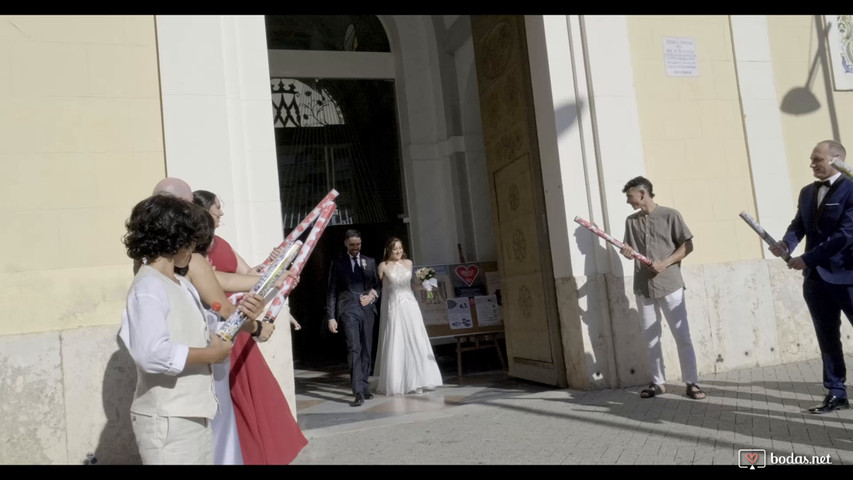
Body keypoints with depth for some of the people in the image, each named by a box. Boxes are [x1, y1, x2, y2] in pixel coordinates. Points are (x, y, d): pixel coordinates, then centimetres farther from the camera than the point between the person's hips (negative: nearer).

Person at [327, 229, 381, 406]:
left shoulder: (370, 262, 15)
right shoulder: (338, 263, 7)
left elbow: (378, 285, 18)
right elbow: (331, 291, 4)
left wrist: (372, 296, -4)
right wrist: (331, 317, -3)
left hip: (367, 309, 3)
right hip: (348, 310, -3)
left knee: (366, 350, 7)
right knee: (354, 349, -14)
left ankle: (365, 387, 17)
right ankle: (358, 392, -18)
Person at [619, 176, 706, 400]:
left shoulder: (670, 215, -3)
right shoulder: (631, 221, 10)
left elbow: (687, 246, -3)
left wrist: (665, 263, -15)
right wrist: (627, 252, -9)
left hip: (670, 285, -4)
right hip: (643, 287, 4)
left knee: (682, 335, -2)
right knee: (651, 338, 8)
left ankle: (691, 383, 8)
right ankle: (658, 382, 17)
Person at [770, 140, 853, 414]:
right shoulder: (807, 192, 12)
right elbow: (799, 224, 9)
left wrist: (807, 259, -19)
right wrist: (787, 243, -14)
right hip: (816, 277, 7)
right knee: (827, 338, 11)